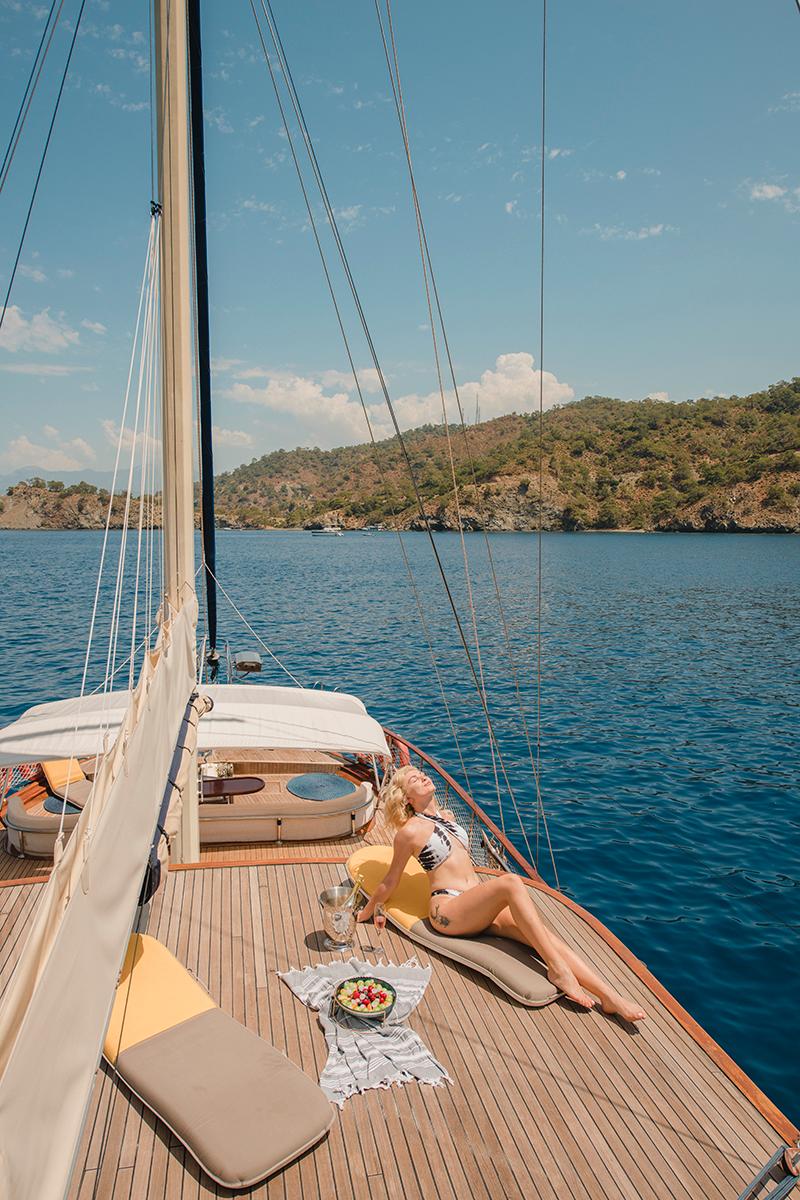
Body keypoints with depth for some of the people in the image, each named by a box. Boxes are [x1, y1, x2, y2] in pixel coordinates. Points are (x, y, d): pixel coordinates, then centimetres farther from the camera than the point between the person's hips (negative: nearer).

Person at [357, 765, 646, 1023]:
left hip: (479, 904, 7)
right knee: (511, 882, -32)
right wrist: (368, 912, 13)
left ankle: (609, 996, -27)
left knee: (542, 932, -19)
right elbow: (390, 882, 6)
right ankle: (557, 969, -30)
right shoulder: (410, 831, -5)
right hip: (448, 910, -7)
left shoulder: (446, 816, 19)